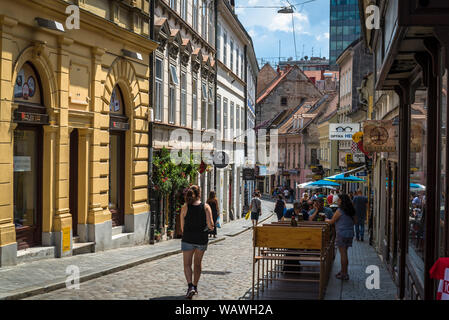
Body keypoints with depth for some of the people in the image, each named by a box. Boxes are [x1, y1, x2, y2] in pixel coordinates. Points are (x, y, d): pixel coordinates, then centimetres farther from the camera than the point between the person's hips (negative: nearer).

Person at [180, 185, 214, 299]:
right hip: (202, 239, 1)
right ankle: (195, 286, 25)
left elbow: (182, 227, -1)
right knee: (198, 263, 18)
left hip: (188, 238, -1)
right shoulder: (206, 207, -5)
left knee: (187, 264, 6)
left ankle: (190, 286, -13)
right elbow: (210, 225, -12)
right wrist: (211, 227, 10)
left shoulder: (185, 207, -5)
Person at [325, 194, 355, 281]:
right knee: (344, 253, 14)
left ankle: (344, 274, -1)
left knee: (343, 253, -3)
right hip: (350, 234, 7)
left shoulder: (340, 211, -11)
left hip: (342, 234, -7)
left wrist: (327, 220, 18)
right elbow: (353, 222, 19)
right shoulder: (351, 212, 10)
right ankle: (343, 271, 20)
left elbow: (331, 221, -3)